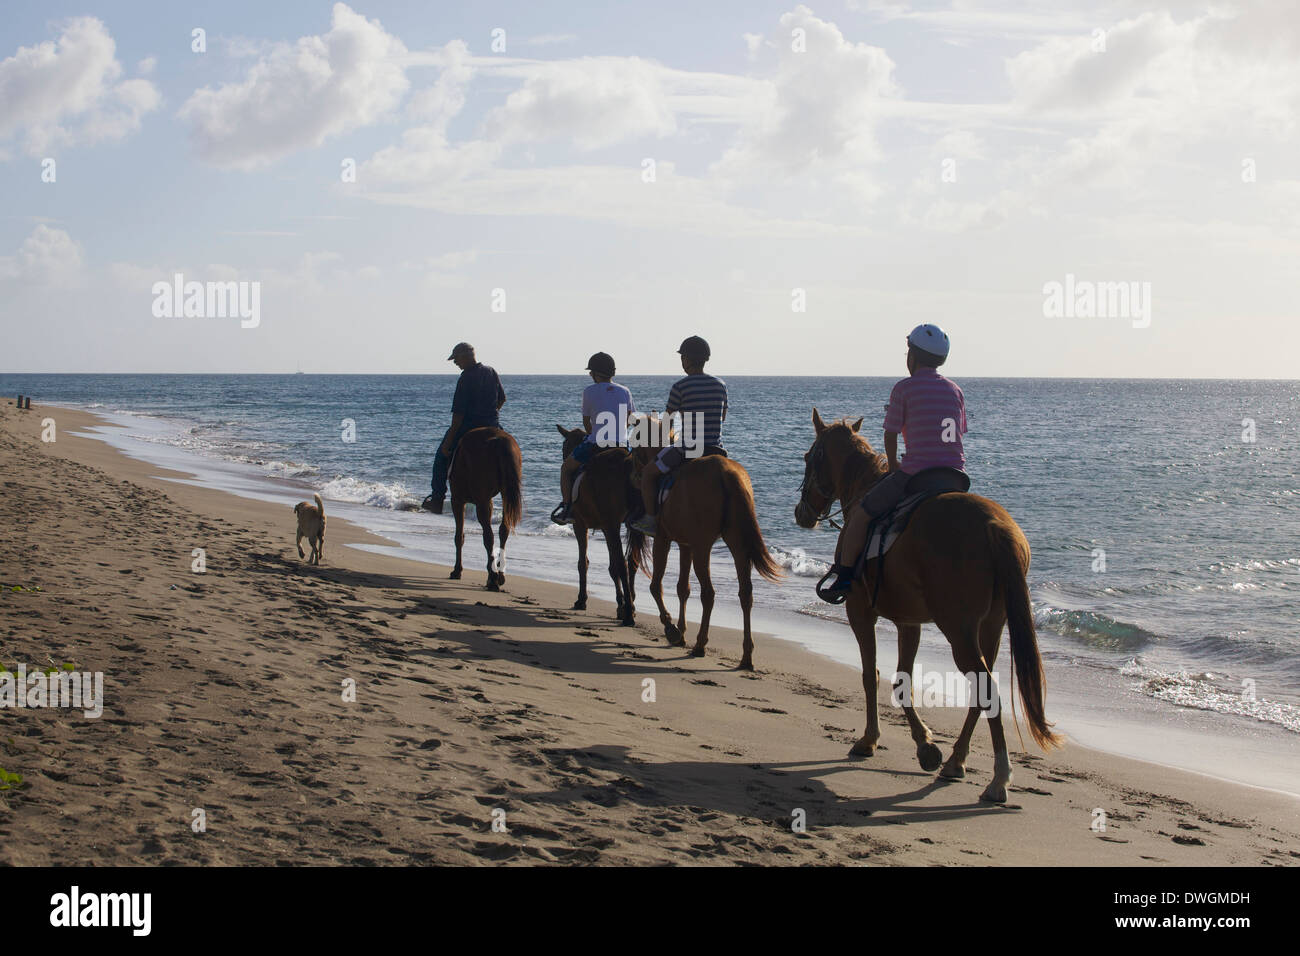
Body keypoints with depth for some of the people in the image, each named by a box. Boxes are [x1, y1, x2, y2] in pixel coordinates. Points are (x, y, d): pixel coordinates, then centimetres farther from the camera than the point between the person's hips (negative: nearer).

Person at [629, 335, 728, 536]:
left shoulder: (680, 387, -9)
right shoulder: (721, 385, 5)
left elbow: (667, 417, 3)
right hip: (717, 450, 5)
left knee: (648, 473, 14)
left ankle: (651, 519, 10)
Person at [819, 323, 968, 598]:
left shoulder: (904, 388, -4)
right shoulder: (956, 390, 11)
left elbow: (890, 435, 0)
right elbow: (959, 434, 17)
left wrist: (894, 465, 17)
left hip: (914, 473, -5)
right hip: (956, 477, 5)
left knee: (860, 514, 10)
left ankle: (844, 576, 10)